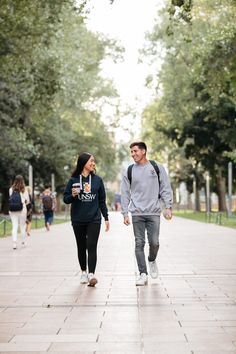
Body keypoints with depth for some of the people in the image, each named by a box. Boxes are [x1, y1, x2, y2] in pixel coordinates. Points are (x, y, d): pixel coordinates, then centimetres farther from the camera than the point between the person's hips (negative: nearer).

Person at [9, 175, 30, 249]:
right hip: (22, 209, -1)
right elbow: (27, 200, 1)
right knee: (22, 226, 12)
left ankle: (14, 242, -11)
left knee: (14, 226, 1)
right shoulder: (24, 190, -5)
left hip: (12, 210, 1)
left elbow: (10, 198, 1)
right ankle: (23, 241, 23)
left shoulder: (11, 189, -1)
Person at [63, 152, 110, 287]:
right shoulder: (73, 180, -1)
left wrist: (106, 218, 9)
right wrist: (73, 195, -20)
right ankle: (84, 272, 25)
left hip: (94, 220, 0)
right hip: (78, 220, 0)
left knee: (92, 246, -11)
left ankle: (91, 274, -15)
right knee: (81, 247, 11)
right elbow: (66, 199, 1)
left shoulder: (97, 180, 5)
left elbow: (102, 200, 10)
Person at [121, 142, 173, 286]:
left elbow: (165, 189, 5)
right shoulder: (129, 171, 8)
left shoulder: (157, 168, 5)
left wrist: (168, 207, -5)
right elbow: (125, 194, 9)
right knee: (139, 244, -1)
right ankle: (143, 274, 6)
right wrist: (125, 214, 2)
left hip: (154, 212, -1)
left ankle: (152, 260, 28)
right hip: (137, 214, 1)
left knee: (154, 242, -3)